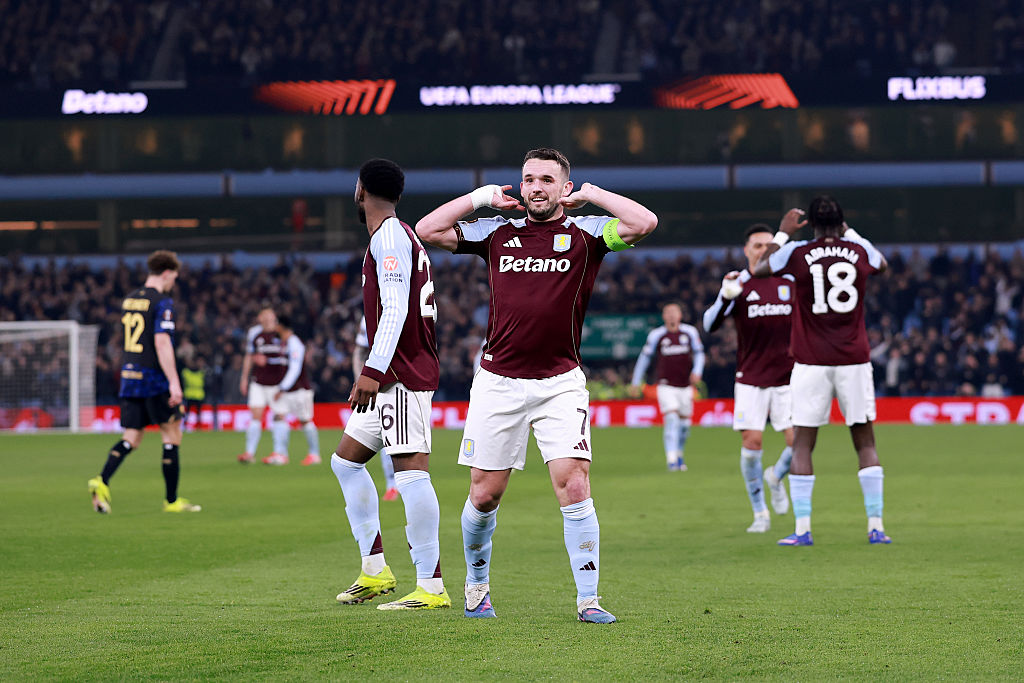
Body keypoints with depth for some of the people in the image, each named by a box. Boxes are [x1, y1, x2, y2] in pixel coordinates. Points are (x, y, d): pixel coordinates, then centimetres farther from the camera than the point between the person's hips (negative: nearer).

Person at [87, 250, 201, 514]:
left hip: (129, 374, 7)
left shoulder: (128, 301, 13)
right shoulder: (162, 303, -11)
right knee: (172, 435, 4)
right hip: (155, 378, -7)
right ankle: (171, 500, 7)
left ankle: (102, 482, -15)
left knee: (131, 439, 7)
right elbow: (162, 343, -20)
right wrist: (174, 382, -21)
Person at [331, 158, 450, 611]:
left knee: (411, 469, -14)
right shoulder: (399, 236, 20)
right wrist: (376, 371, 27)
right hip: (395, 376, 11)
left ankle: (432, 587, -17)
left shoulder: (389, 237, -11)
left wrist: (373, 370, -26)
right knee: (346, 460, 16)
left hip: (404, 372, -11)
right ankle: (374, 570, 17)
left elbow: (396, 307, -21)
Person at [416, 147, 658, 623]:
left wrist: (591, 195, -3)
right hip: (498, 382, 2)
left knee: (574, 486, -13)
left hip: (560, 384, -2)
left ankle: (588, 599, -8)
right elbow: (427, 231, 9)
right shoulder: (497, 232, 11)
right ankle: (476, 585, 28)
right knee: (484, 495, 6)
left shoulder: (585, 234, 3)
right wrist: (480, 197, 6)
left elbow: (644, 223, -13)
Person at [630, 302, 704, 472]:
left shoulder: (690, 332, 1)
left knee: (684, 423, 9)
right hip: (666, 386, -3)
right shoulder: (657, 335, -4)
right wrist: (636, 381, 9)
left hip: (685, 385, 3)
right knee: (671, 418, -18)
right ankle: (671, 460, -22)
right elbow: (645, 357, 6)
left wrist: (697, 371, -9)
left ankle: (679, 454, 32)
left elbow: (699, 353, 10)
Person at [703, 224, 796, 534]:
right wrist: (725, 297, -27)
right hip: (751, 379, -2)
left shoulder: (790, 282, 5)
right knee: (752, 441, -10)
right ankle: (759, 512, 6)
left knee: (799, 441, -9)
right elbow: (709, 325, -13)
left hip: (787, 377, 2)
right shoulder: (738, 284, -2)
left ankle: (777, 477, 24)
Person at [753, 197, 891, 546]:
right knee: (865, 443, 8)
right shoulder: (860, 252, 1)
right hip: (854, 361, 2)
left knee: (802, 445, 4)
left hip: (811, 363, -1)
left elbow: (759, 269, 15)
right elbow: (882, 264, 27)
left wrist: (783, 232, 22)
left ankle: (802, 529, -2)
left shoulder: (797, 252, -5)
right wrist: (849, 233, 35)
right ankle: (876, 526, 4)